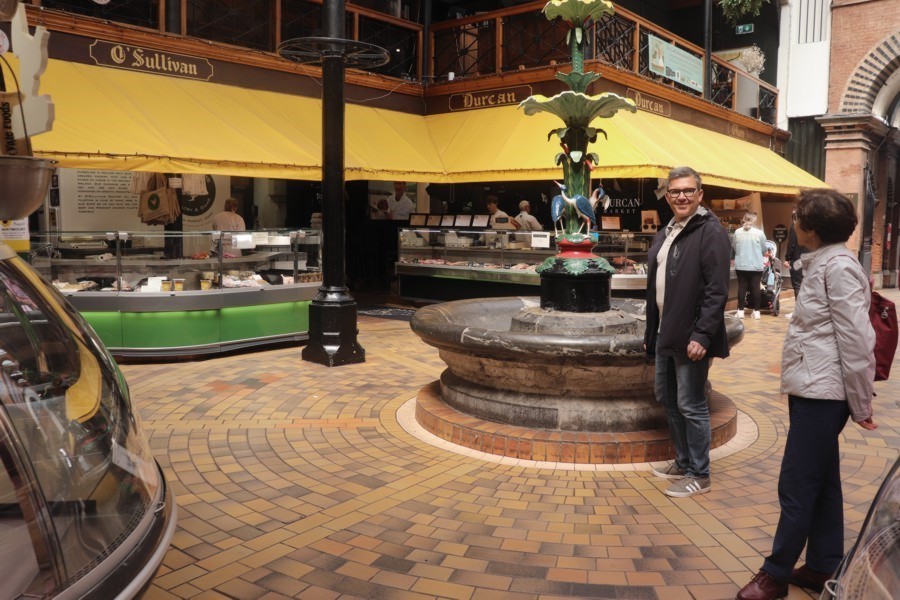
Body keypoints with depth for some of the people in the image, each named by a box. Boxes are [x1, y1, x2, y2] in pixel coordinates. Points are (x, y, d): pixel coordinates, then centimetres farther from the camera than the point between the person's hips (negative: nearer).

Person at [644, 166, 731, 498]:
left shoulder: (711, 232, -12)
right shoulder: (666, 233, 15)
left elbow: (716, 290, -18)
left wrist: (702, 335, -23)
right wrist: (651, 331, 16)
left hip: (691, 336, -9)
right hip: (666, 333, 9)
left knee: (691, 406, 0)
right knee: (667, 399, 17)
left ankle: (699, 476, 14)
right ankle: (683, 463, 32)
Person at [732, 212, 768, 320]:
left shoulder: (737, 232, -3)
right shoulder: (759, 233, -7)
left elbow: (733, 247, 7)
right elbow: (764, 250, 3)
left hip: (741, 265, 1)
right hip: (756, 265, -1)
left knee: (742, 287, 7)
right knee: (755, 287, 5)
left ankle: (741, 310, 7)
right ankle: (756, 311, 9)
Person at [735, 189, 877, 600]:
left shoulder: (839, 267, -16)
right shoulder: (821, 264, 12)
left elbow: (857, 341, -18)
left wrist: (861, 405, -12)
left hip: (822, 393, -10)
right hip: (811, 390, 10)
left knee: (797, 488, -1)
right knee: (821, 484, 16)